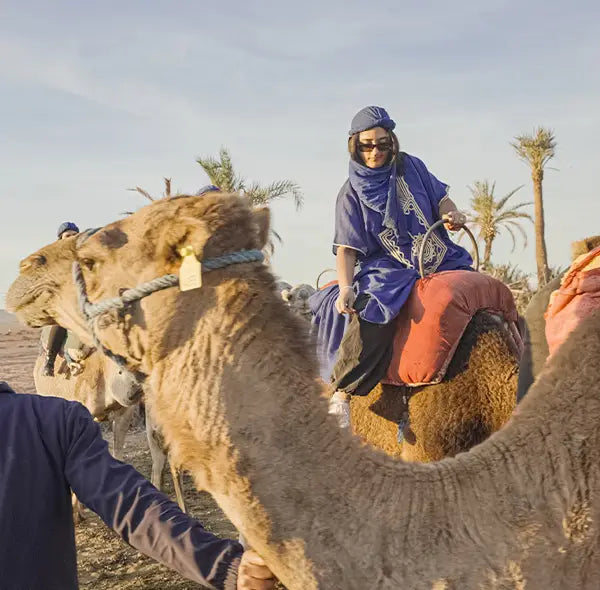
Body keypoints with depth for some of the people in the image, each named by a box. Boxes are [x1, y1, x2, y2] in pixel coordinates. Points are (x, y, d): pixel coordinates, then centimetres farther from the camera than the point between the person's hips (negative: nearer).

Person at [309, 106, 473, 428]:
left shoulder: (410, 167, 8)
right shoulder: (352, 193, 0)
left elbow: (440, 198, 15)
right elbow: (347, 247, -5)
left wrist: (452, 214, -8)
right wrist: (345, 288, -19)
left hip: (440, 259, 5)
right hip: (388, 269, -5)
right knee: (370, 312, -33)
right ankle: (341, 393, -24)